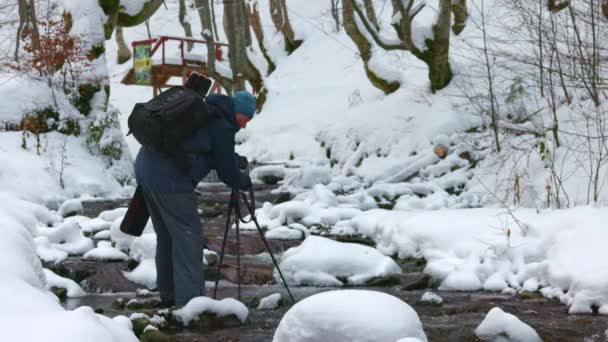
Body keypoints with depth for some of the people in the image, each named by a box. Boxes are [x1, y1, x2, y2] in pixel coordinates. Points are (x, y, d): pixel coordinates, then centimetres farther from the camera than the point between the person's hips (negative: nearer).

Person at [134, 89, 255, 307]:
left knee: (166, 236, 17)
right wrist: (245, 182, 16)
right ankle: (190, 301, -6)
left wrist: (235, 160, 19)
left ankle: (169, 296, 25)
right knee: (188, 236, -4)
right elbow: (227, 172, -2)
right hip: (169, 179, -10)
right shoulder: (222, 128, -8)